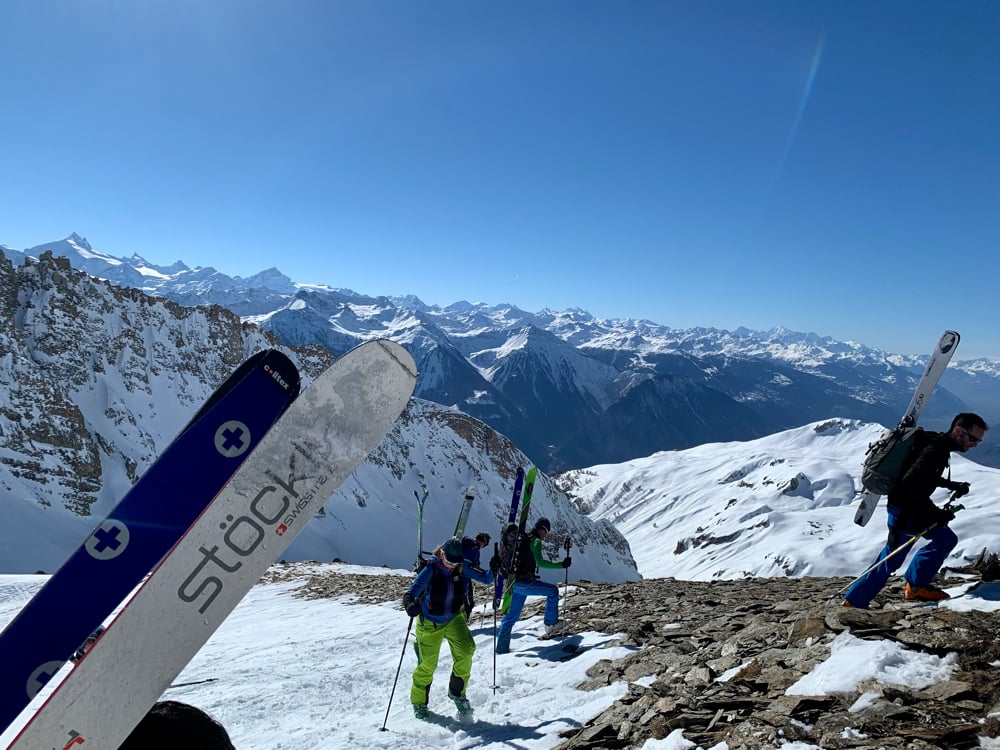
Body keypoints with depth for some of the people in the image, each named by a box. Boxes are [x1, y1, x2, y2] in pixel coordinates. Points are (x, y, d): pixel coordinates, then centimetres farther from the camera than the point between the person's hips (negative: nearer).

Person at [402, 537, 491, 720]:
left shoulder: (462, 568, -11)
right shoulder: (431, 569, -21)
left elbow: (486, 579, -6)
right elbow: (412, 591, -27)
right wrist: (409, 603, -48)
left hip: (454, 619, 2)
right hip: (430, 623, -2)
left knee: (466, 650, -21)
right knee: (427, 664, 5)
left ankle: (457, 691, 3)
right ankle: (419, 702, 32)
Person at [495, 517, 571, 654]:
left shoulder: (523, 540, 18)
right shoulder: (536, 541, -9)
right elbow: (540, 562, -23)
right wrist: (561, 564, -21)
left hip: (515, 582, 9)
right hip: (525, 582, -9)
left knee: (512, 616, 15)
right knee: (553, 590, 5)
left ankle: (502, 647, 18)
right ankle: (551, 624, 7)